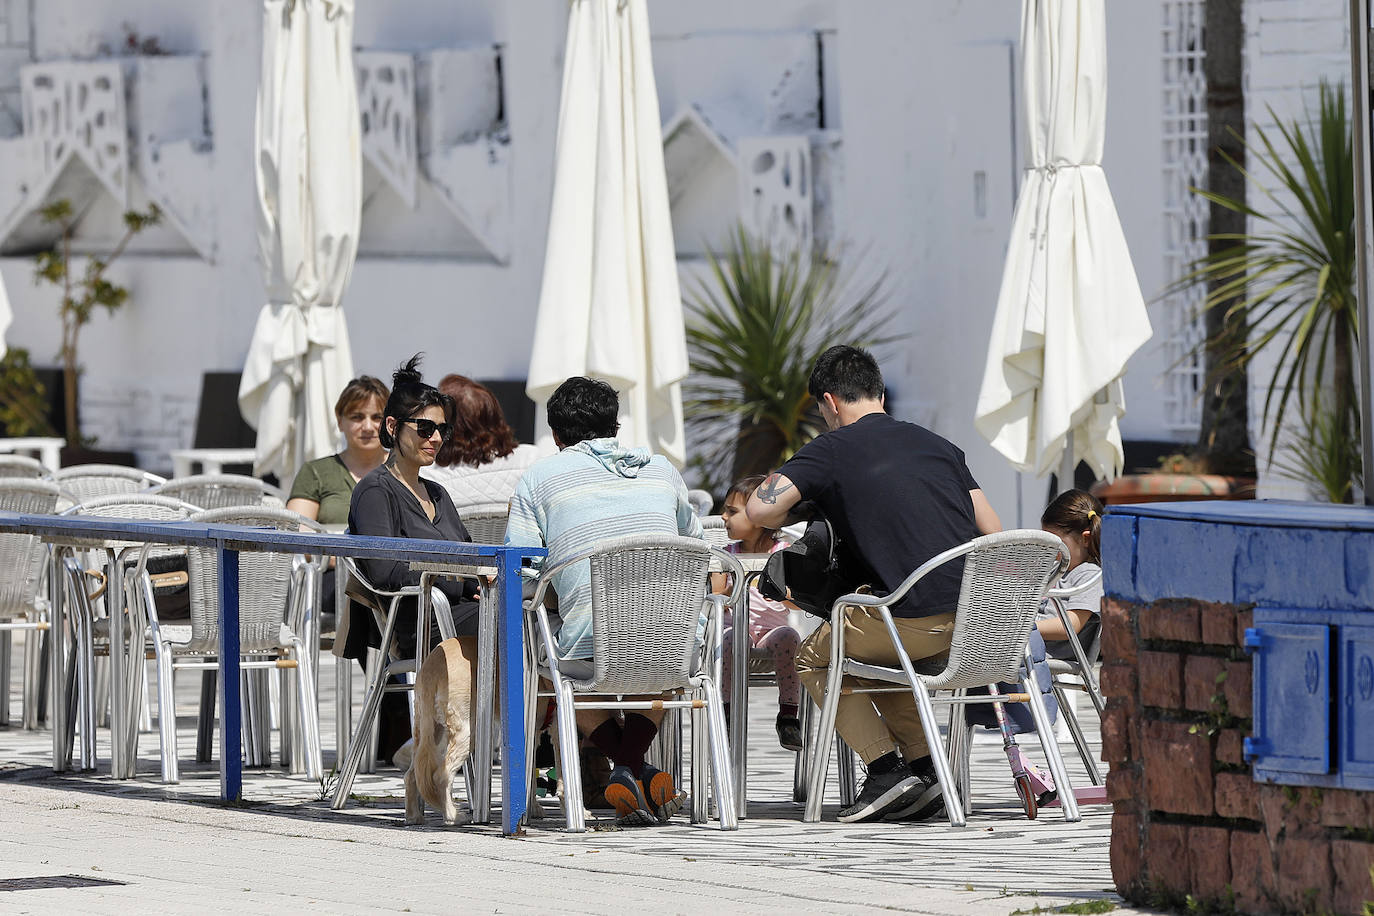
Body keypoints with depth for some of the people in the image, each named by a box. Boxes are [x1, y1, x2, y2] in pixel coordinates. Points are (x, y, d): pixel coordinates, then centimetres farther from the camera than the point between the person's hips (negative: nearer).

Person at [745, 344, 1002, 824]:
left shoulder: (832, 449, 2)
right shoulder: (937, 444, 19)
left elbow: (760, 510, -8)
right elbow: (993, 534, 15)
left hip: (916, 619, -6)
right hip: (978, 615, 6)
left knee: (813, 657, 19)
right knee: (876, 648, 33)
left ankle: (885, 767, 6)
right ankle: (923, 765, 19)